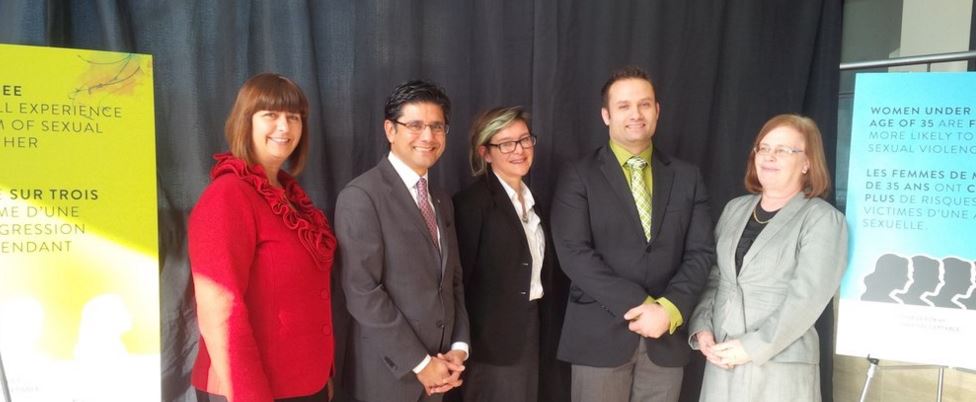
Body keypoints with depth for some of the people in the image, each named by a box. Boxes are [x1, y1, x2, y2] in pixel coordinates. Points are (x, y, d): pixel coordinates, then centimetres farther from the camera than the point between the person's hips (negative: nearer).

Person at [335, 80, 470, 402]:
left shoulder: (442, 203, 11)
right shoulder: (361, 196, -13)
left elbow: (454, 282, 12)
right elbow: (362, 292, -18)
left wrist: (459, 348, -1)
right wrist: (419, 363, -15)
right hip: (388, 374, -6)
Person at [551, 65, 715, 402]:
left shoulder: (687, 177, 8)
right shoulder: (579, 176, -2)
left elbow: (701, 252, 3)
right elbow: (574, 254, -12)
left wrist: (669, 308, -13)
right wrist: (636, 305, -17)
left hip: (666, 336, 3)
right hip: (600, 335, -3)